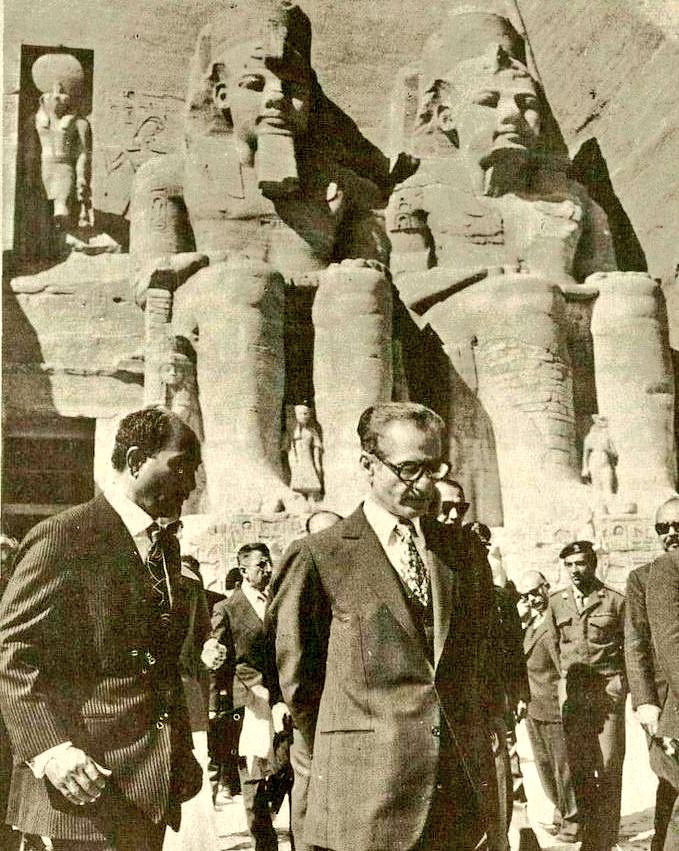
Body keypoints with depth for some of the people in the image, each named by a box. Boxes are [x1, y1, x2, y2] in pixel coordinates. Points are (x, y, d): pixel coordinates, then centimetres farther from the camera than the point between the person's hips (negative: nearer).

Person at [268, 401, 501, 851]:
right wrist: (343, 758, 7)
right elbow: (298, 678, 1)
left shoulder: (462, 552, 9)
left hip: (462, 784, 4)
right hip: (367, 794, -4)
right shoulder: (318, 557, -5)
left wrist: (473, 738, 14)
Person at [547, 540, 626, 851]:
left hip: (608, 691, -2)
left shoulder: (616, 601, 3)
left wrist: (620, 684, 0)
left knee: (609, 768, -2)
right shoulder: (555, 603, 9)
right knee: (577, 767, 5)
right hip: (571, 693, 2)